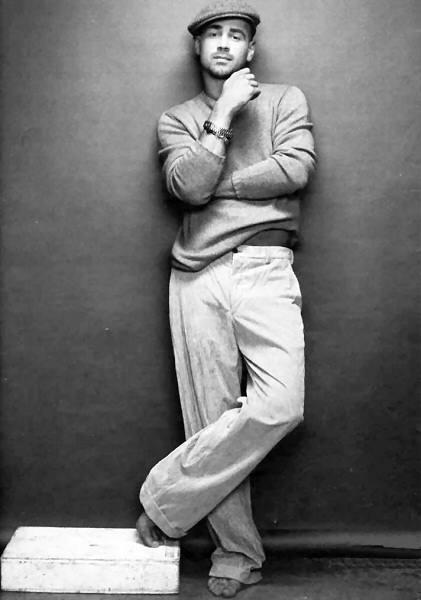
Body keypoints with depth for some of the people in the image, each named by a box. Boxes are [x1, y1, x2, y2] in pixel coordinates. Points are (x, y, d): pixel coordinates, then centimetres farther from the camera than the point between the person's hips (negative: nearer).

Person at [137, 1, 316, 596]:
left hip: (265, 270, -1)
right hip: (197, 278, 1)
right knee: (212, 419, 1)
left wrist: (216, 184, -1)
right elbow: (189, 186, -3)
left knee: (280, 406, -19)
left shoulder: (285, 99, 15)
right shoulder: (176, 119, 17)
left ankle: (166, 499, -1)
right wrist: (224, 115, -4)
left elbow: (295, 169, -4)